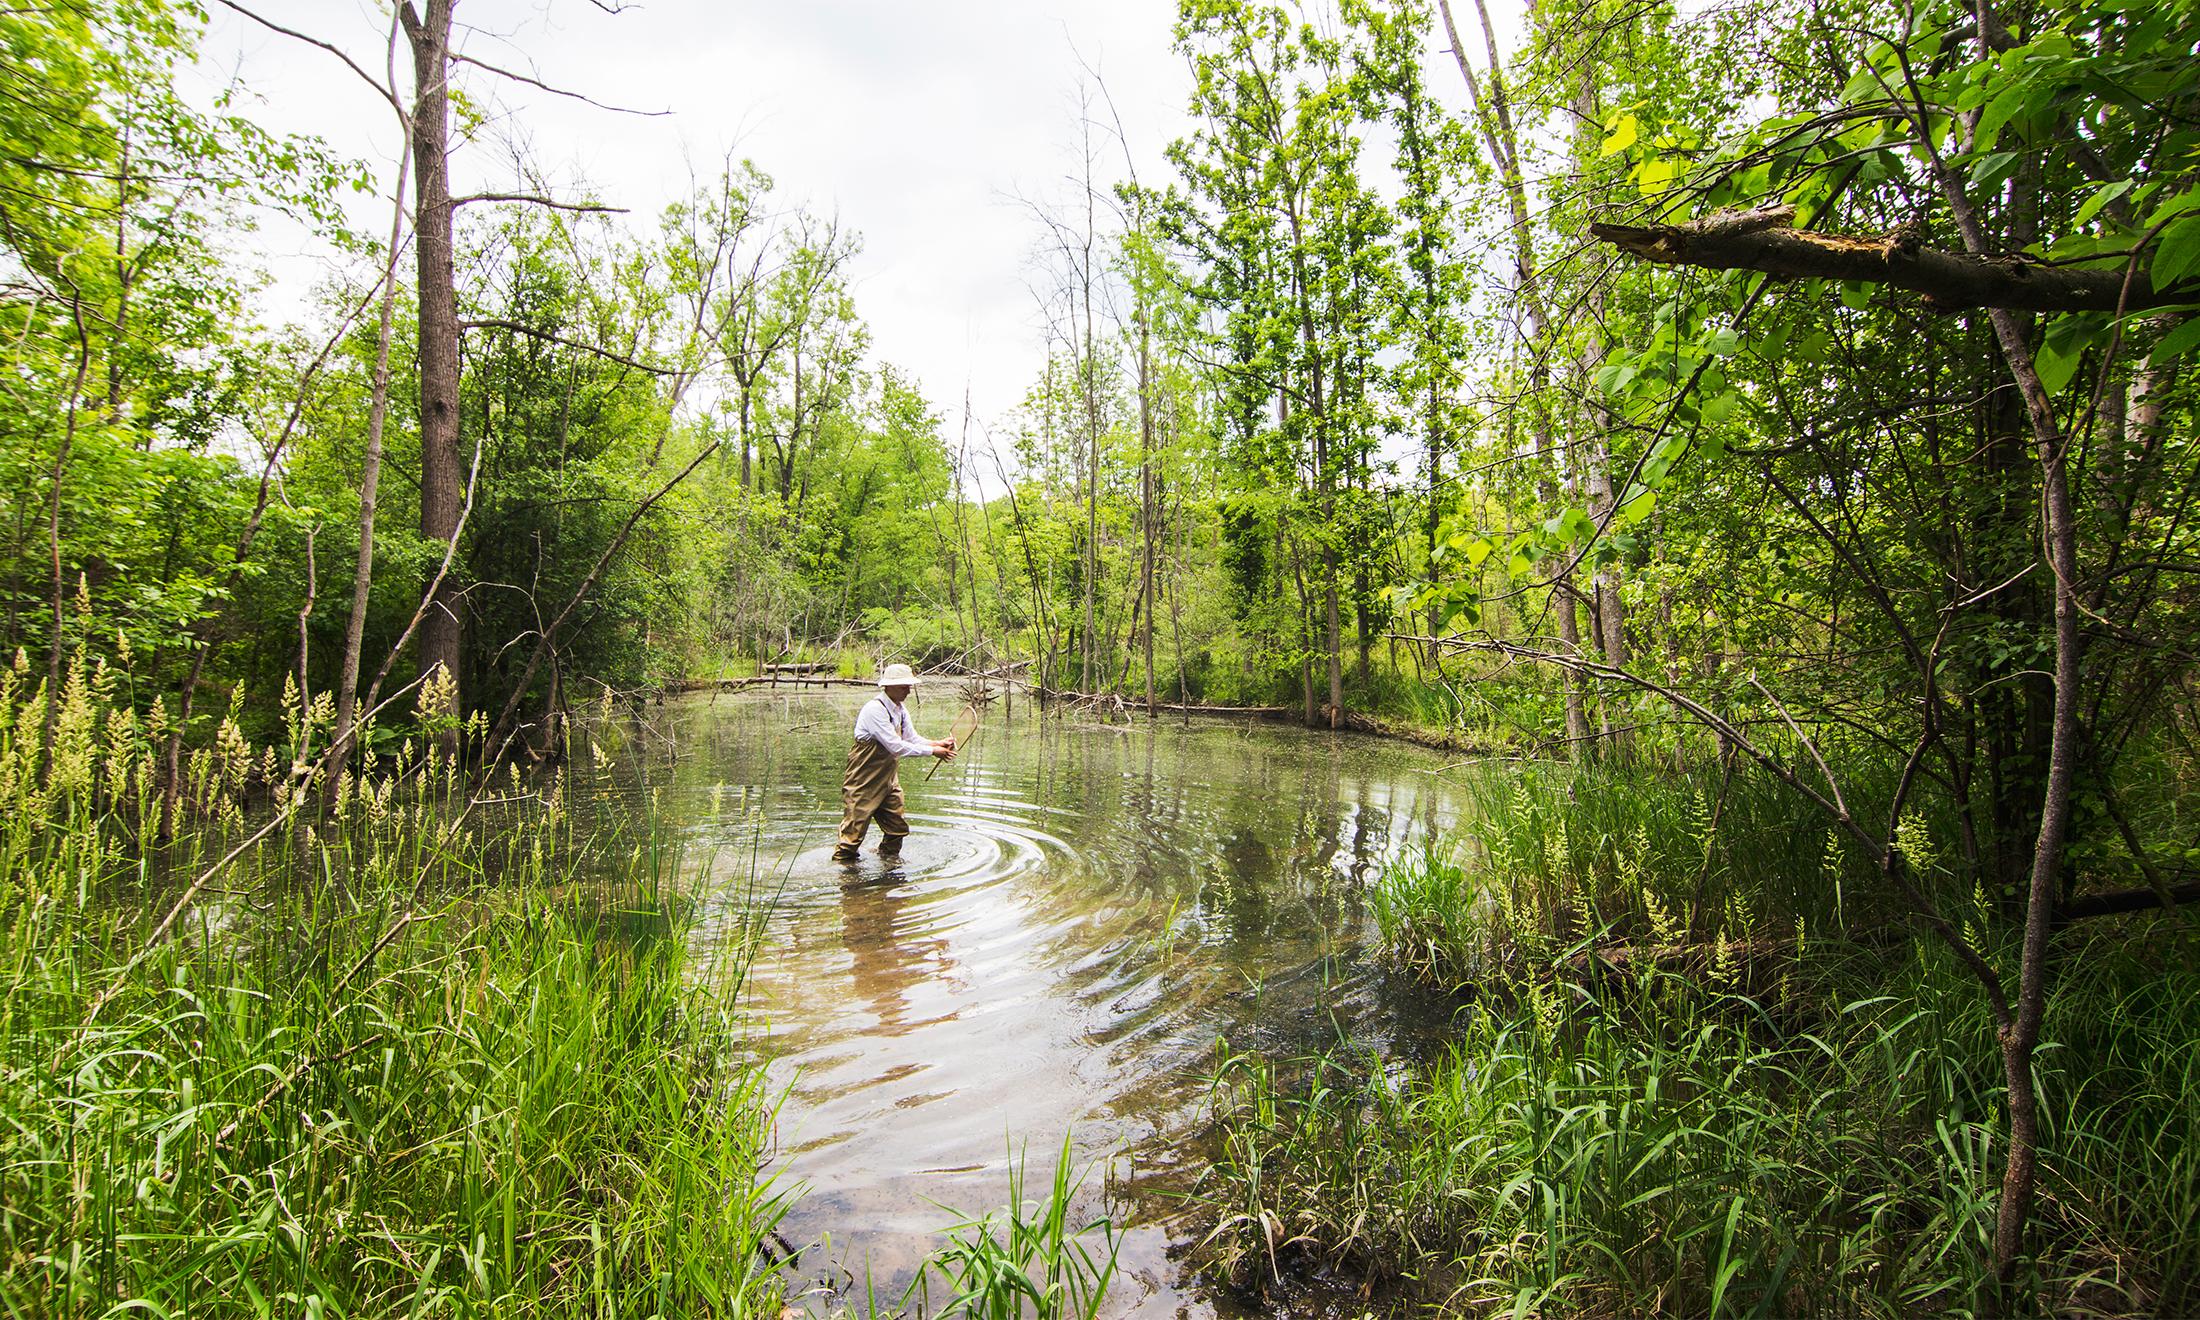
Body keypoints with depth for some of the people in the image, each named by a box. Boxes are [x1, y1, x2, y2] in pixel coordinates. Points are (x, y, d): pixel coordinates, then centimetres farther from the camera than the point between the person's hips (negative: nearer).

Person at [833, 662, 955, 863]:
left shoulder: (900, 709, 5)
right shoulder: (875, 709, -24)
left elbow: (912, 738, 9)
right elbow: (896, 747, -27)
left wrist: (937, 743, -10)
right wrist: (932, 751, -24)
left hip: (888, 780, 8)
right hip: (863, 783, -8)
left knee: (897, 829, 12)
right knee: (854, 831, -3)